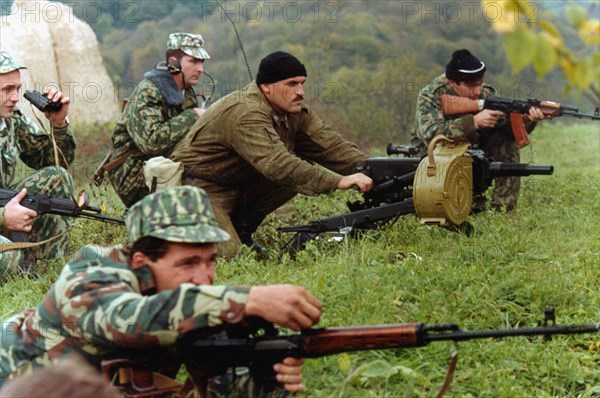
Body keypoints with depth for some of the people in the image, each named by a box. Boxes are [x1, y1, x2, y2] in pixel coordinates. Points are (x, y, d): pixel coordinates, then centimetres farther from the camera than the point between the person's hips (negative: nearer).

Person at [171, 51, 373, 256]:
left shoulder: (295, 110, -2)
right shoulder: (246, 114, -30)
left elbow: (330, 145, -5)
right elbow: (278, 165, -42)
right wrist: (339, 181, -47)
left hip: (240, 183, 9)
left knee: (302, 168, -6)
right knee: (226, 252, -27)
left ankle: (241, 229, 5)